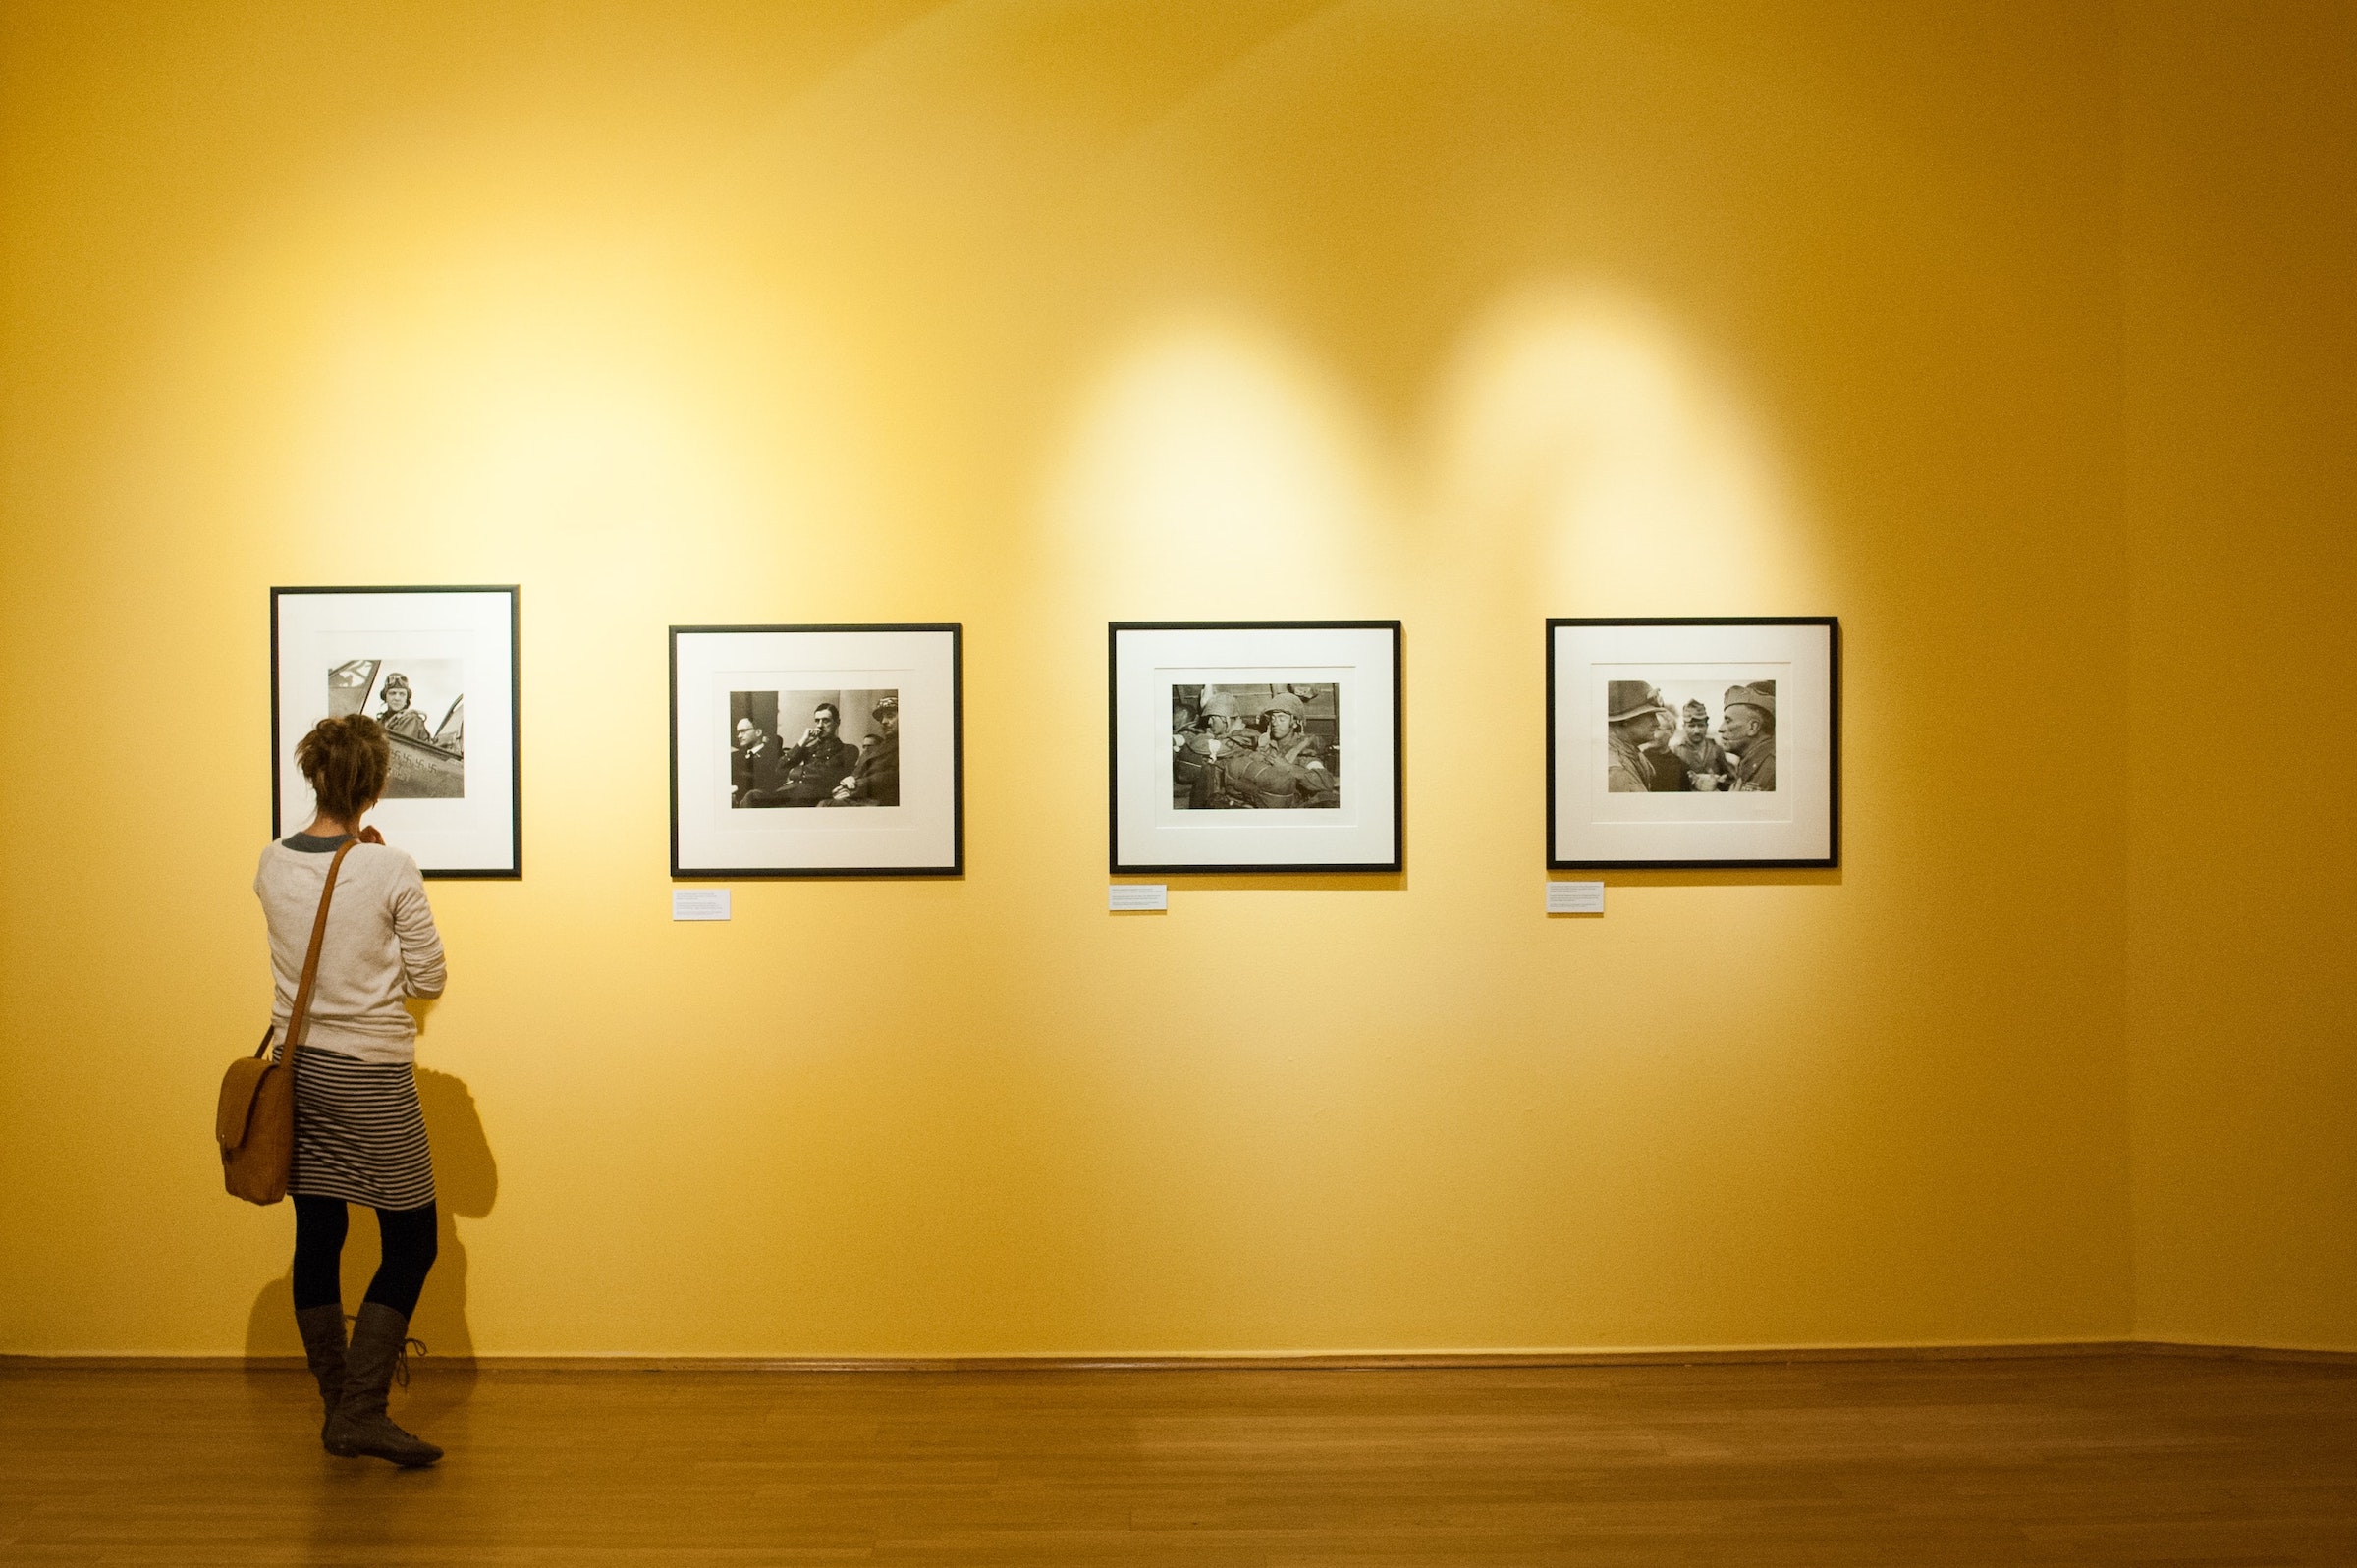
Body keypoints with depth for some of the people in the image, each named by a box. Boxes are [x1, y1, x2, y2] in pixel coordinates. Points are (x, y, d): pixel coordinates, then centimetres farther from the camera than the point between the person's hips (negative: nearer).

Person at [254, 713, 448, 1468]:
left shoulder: (273, 865, -1)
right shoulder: (390, 870, -16)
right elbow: (428, 979, -9)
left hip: (297, 1068, 6)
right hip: (371, 1075, -6)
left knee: (317, 1240, 12)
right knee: (411, 1242, 5)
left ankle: (338, 1407, 22)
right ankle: (361, 1411, 2)